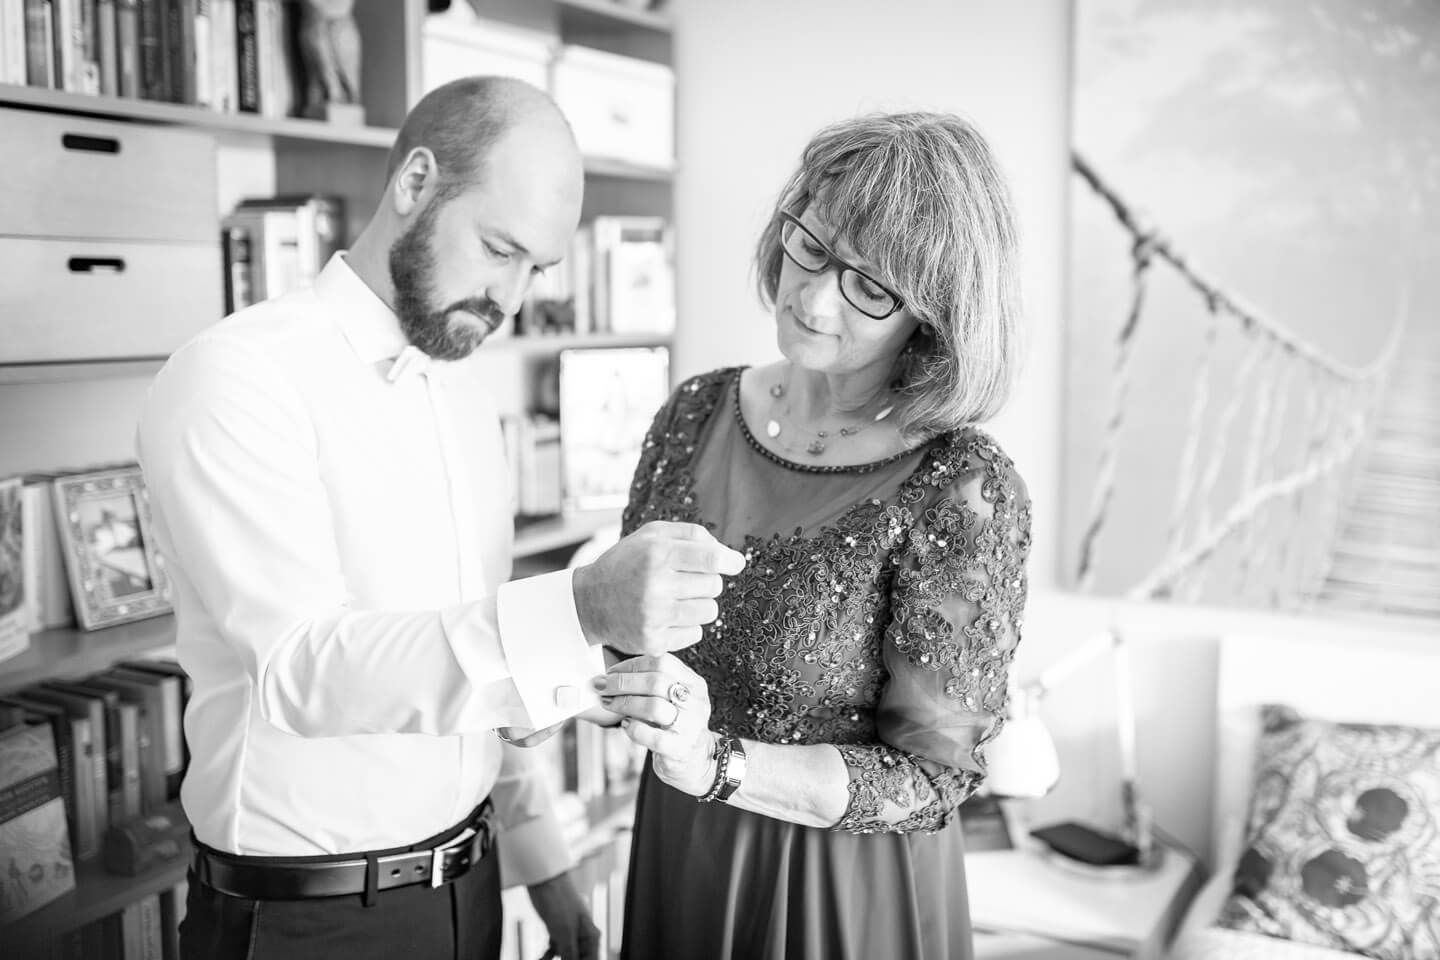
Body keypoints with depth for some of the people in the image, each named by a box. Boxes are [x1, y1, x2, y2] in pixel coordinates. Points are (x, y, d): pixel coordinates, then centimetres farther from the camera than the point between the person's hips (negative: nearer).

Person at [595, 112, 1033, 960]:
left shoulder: (964, 493, -22)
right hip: (676, 857, 5)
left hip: (849, 889, -4)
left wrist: (717, 762, -28)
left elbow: (929, 776, -17)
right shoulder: (699, 412, -6)